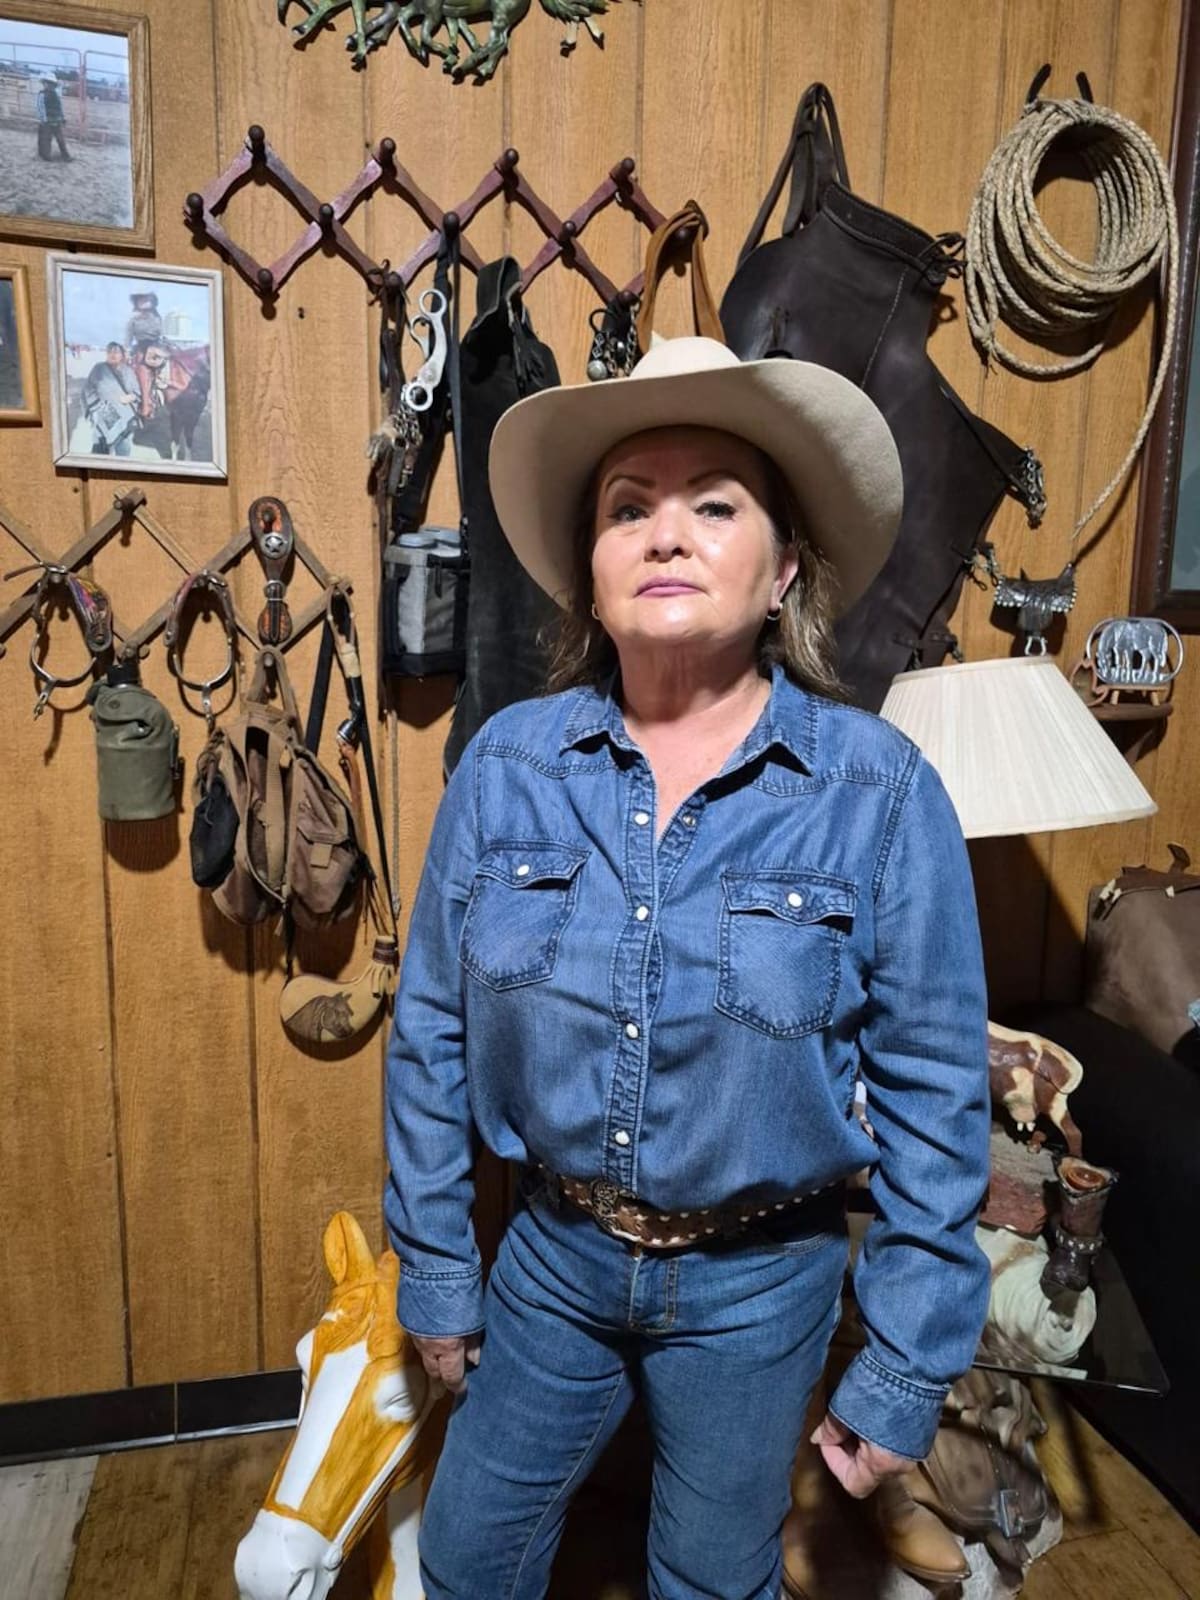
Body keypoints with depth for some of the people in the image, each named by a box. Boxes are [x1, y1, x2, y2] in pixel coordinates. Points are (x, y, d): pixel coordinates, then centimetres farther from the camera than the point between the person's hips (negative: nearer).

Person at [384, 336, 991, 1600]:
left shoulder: (880, 791, -19)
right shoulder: (506, 761, -13)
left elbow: (933, 1096, -11)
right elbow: (432, 1033, -4)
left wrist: (906, 1368, -6)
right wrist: (433, 1267, 3)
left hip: (758, 1284, -1)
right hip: (552, 1254, 2)